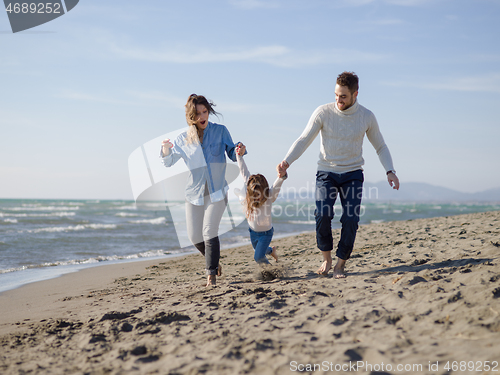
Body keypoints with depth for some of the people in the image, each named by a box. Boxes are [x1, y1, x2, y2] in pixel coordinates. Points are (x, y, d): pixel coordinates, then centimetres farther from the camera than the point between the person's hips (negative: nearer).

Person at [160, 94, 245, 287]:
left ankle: (211, 274, -5)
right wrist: (166, 149, -17)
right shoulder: (184, 139, 2)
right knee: (194, 237, 5)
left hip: (217, 191, -3)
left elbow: (232, 155, 3)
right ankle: (214, 261, 34)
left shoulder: (220, 131, -2)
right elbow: (168, 162, 6)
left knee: (209, 232, -15)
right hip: (194, 192, 3)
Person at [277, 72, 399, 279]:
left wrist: (390, 171, -7)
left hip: (353, 174, 1)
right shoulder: (323, 112, -9)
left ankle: (340, 264, 4)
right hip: (326, 173, -1)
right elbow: (304, 140, -6)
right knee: (322, 214, -22)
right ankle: (326, 258, 0)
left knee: (351, 219, -15)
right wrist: (286, 161, -22)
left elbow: (380, 147, 8)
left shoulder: (367, 117, -4)